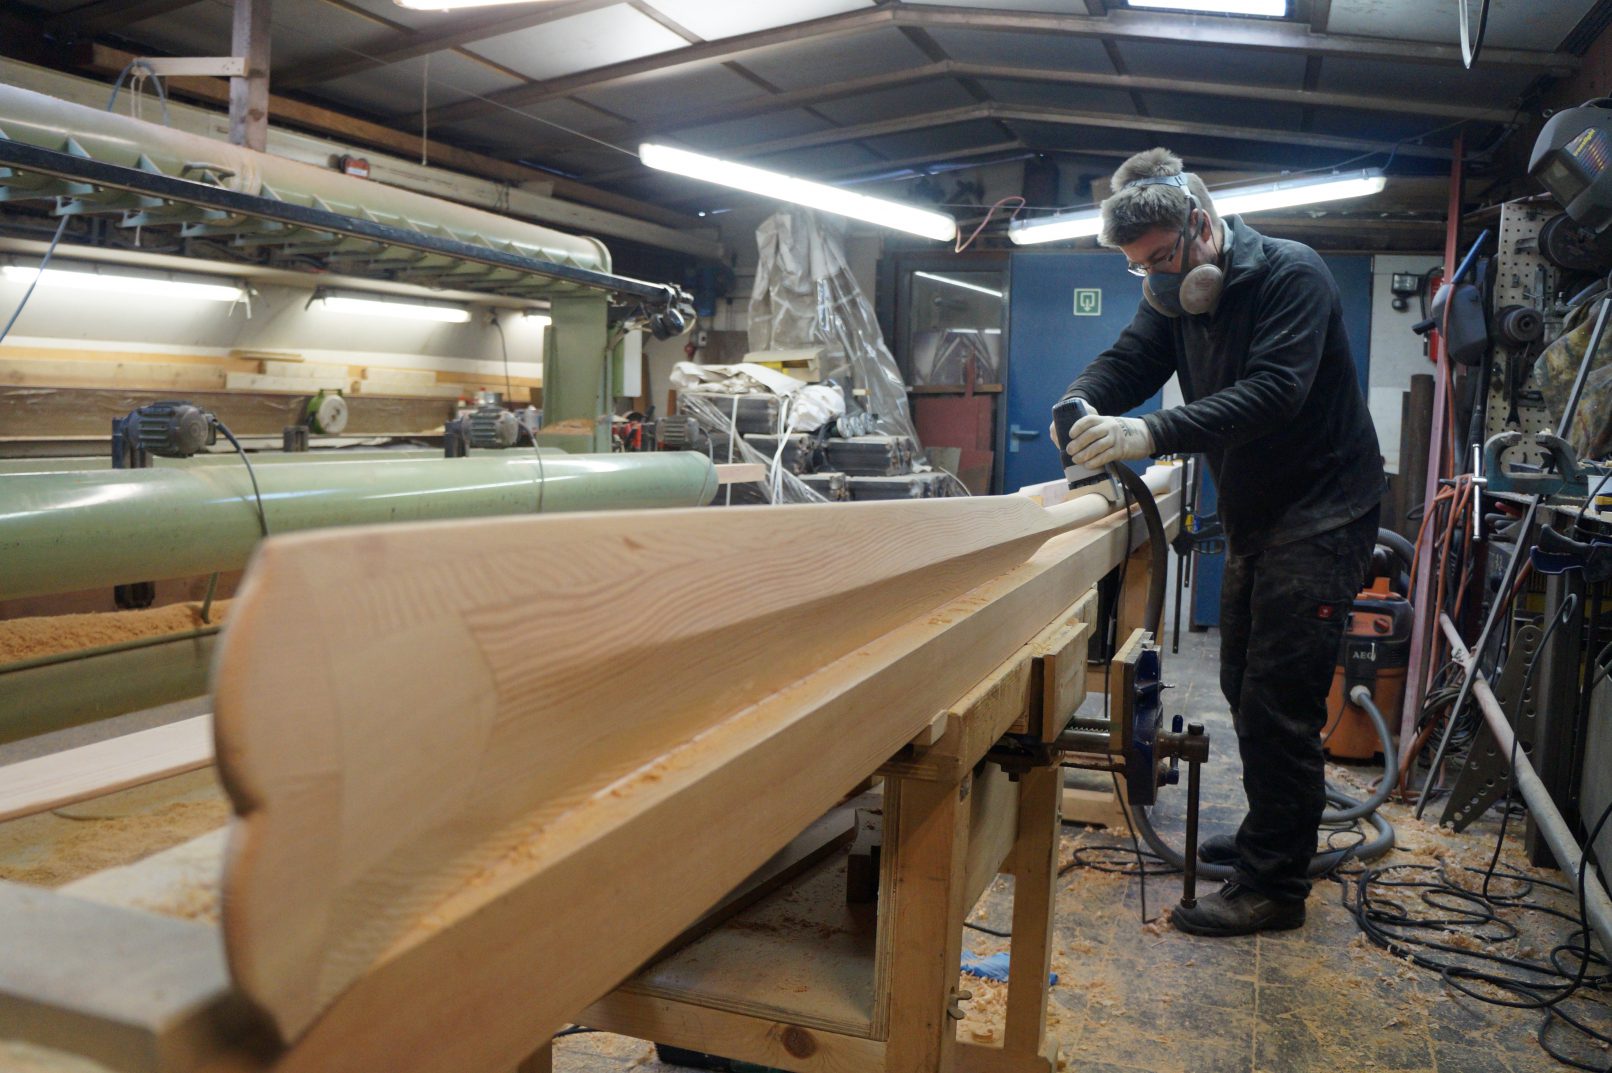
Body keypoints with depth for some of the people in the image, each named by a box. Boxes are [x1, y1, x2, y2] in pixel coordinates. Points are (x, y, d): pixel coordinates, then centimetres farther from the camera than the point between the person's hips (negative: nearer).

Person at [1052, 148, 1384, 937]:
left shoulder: (1290, 274, -19)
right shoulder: (1176, 296, 5)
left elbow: (1272, 391, -32)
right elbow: (1127, 361, -3)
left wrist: (1151, 435, -43)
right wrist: (1081, 402, -28)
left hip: (1320, 516, -8)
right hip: (1253, 518, 8)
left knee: (1279, 702, -9)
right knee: (1245, 687, 16)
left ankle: (1275, 887, 1)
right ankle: (1267, 835, 33)